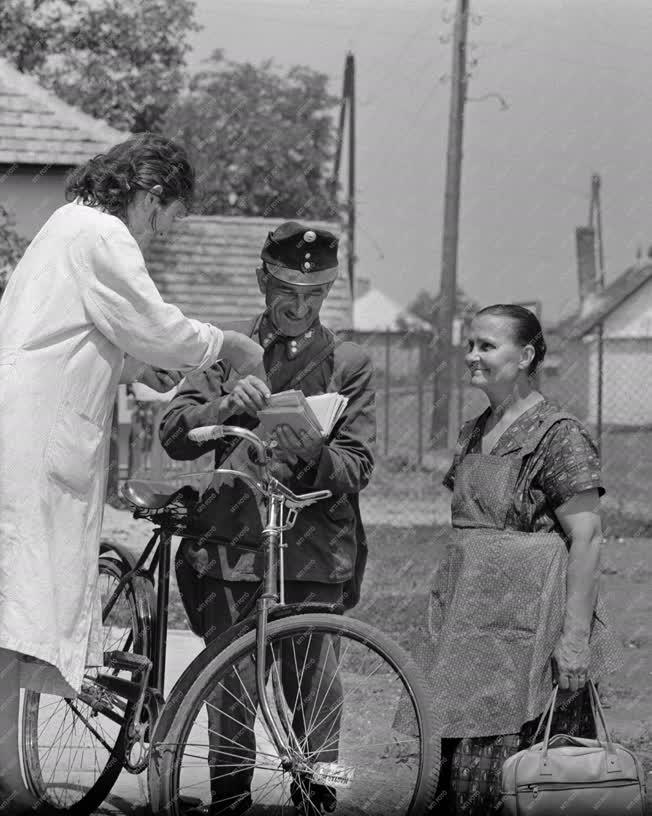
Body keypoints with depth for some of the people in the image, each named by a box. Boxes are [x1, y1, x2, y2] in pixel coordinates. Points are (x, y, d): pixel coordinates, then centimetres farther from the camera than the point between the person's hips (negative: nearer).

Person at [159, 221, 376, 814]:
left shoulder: (348, 364, 9)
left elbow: (355, 469, 2)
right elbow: (174, 434, 1)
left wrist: (309, 452, -20)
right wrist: (230, 406, -18)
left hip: (313, 548, -1)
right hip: (231, 543, 1)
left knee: (310, 681, -5)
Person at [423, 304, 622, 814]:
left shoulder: (559, 436, -9)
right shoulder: (474, 434, 15)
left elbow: (586, 537, -14)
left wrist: (575, 636, -20)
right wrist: (445, 611, 21)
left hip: (530, 620, -8)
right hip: (471, 619, 8)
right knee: (454, 759, 5)